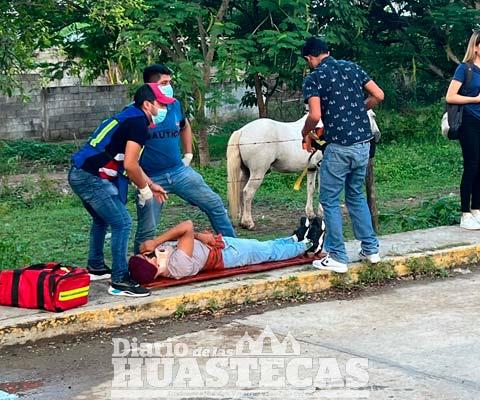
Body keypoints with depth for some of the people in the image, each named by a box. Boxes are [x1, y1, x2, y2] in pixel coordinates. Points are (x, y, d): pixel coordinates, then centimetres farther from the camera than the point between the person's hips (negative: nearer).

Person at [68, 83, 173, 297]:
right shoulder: (138, 122, -11)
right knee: (122, 222, -9)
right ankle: (120, 281, -9)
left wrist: (151, 184, 27)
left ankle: (95, 266, 43)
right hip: (92, 178, -11)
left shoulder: (128, 117, 19)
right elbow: (130, 165, -18)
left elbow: (129, 162, 27)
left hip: (80, 174, 11)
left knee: (102, 220, 28)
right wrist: (144, 189, -2)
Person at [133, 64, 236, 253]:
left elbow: (185, 127, 27)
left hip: (179, 171, 5)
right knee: (146, 230, -3)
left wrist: (188, 154, 20)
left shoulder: (175, 105, 3)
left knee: (215, 204, 6)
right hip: (151, 178, -5)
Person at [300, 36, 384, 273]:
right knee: (356, 195, 22)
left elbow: (315, 115, -19)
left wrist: (305, 134, 1)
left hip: (339, 147, -6)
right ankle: (371, 248, 24)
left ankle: (337, 258, 7)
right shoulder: (351, 68, 10)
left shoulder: (313, 78, -7)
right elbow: (378, 95, 7)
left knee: (330, 201, 6)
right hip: (363, 143, 6)